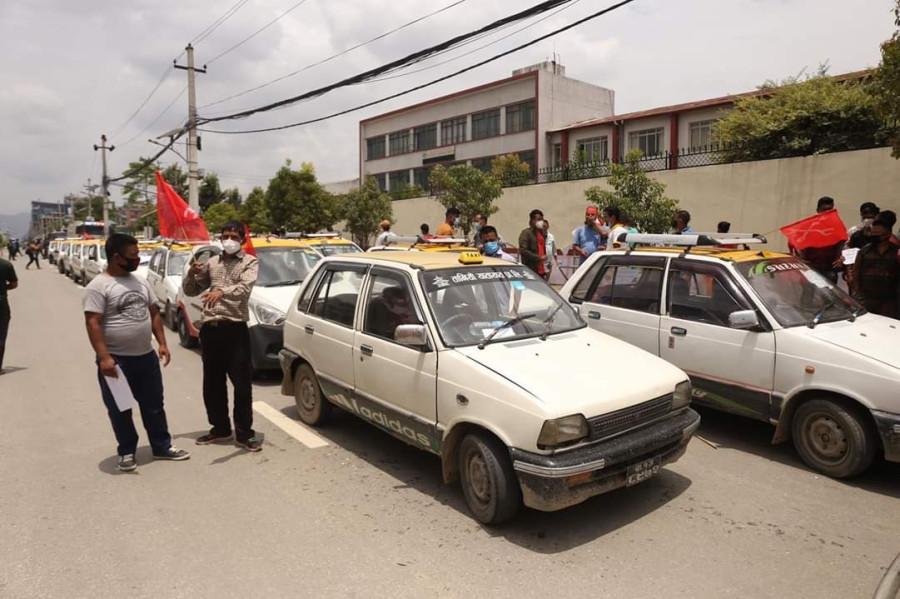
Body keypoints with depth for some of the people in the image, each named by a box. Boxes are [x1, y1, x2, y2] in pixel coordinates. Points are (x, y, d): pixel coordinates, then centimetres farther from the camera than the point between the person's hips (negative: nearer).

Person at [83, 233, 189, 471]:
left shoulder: (141, 282, 9)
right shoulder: (98, 286, -12)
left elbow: (154, 313, 14)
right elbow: (92, 323, -16)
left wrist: (162, 343, 7)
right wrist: (103, 357, -23)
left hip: (146, 356, 6)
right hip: (116, 360, -6)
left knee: (154, 405, 13)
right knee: (120, 410, 8)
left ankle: (162, 447, 25)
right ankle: (126, 452, 24)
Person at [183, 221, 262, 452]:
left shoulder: (249, 262, 1)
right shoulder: (212, 263, 16)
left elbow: (244, 288, -18)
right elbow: (190, 291, 17)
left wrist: (222, 292, -37)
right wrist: (192, 274, -4)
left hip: (235, 328, -5)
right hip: (210, 328, 5)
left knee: (242, 383, -2)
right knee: (212, 383, 12)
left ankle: (244, 433, 7)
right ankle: (220, 428, 26)